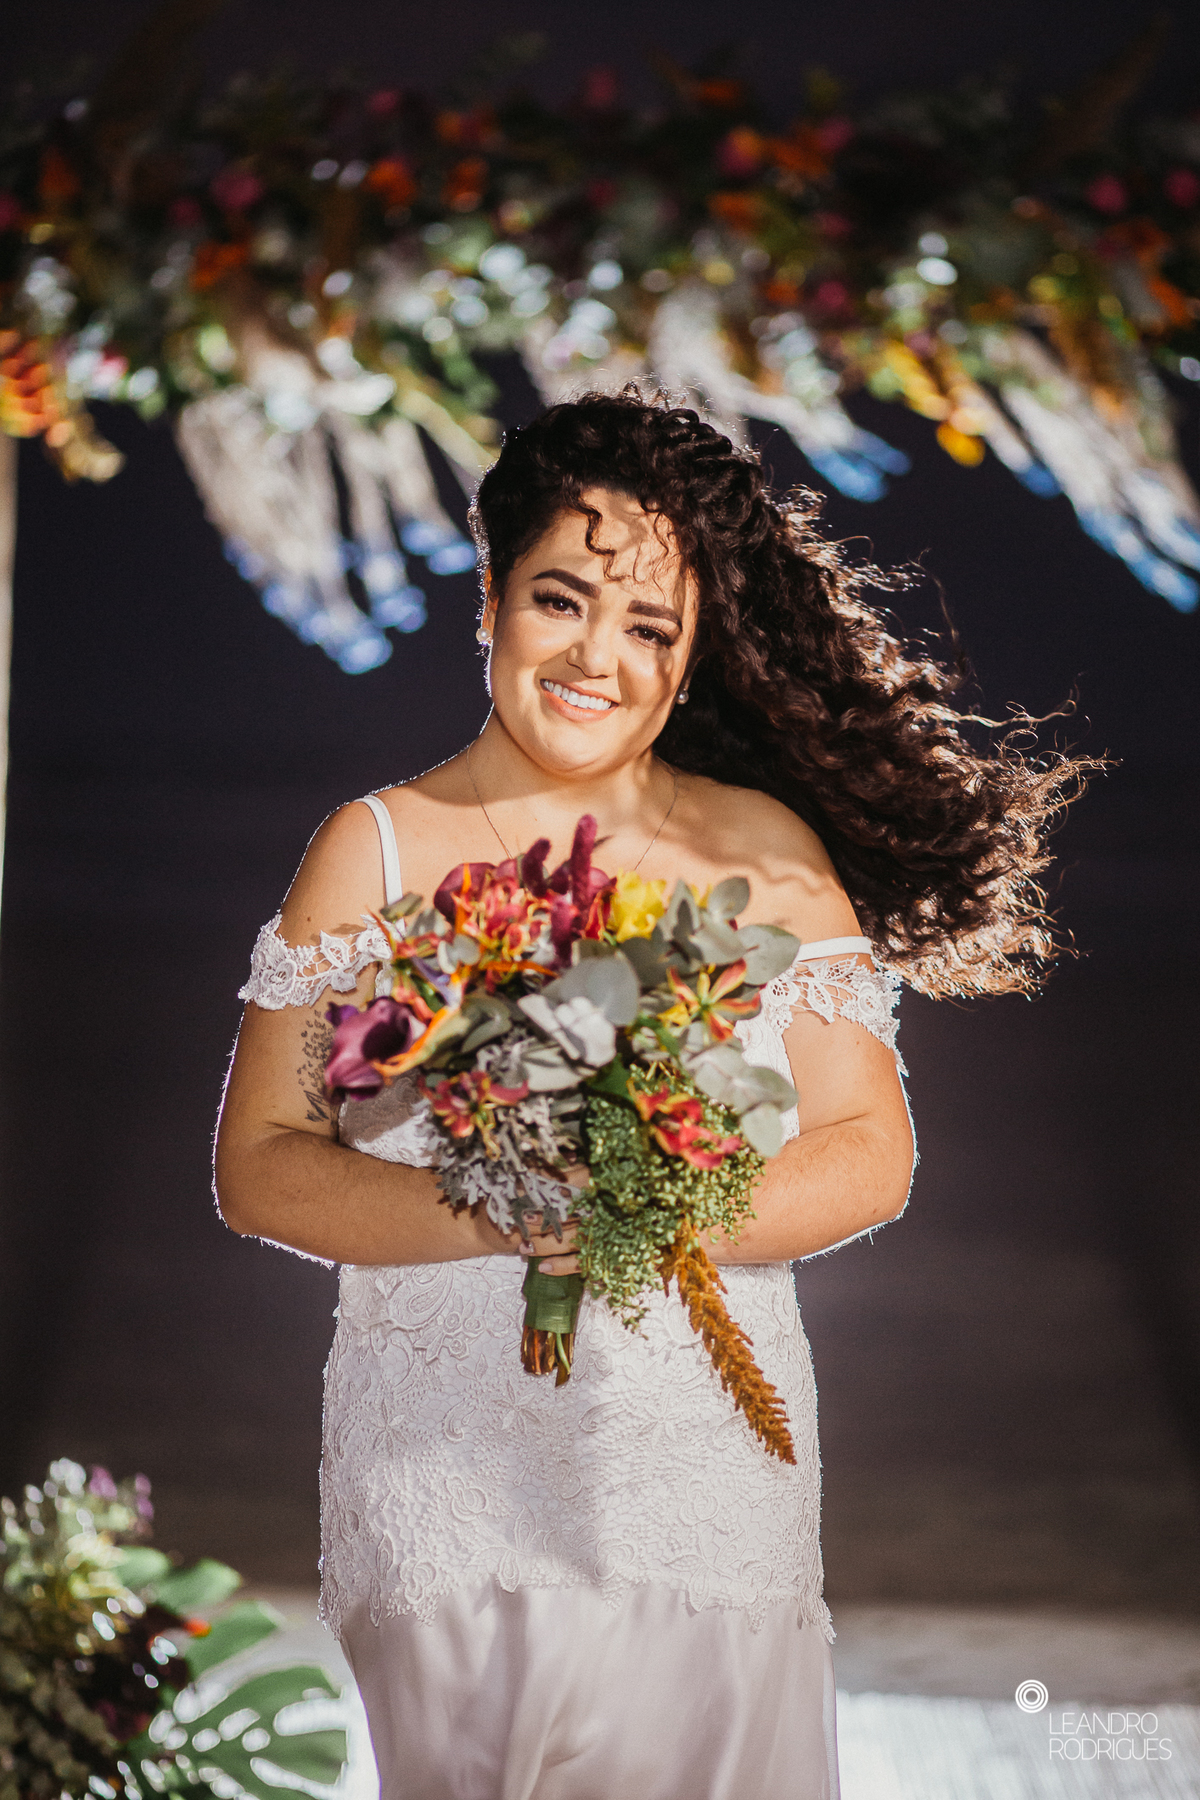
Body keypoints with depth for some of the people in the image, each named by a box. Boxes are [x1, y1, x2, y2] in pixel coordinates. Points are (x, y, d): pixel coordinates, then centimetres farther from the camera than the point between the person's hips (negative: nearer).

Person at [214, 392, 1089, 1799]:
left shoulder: (766, 852, 4)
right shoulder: (376, 850, 2)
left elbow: (869, 1157, 1)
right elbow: (260, 1167, -2)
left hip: (709, 1483, 1)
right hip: (442, 1482, -1)